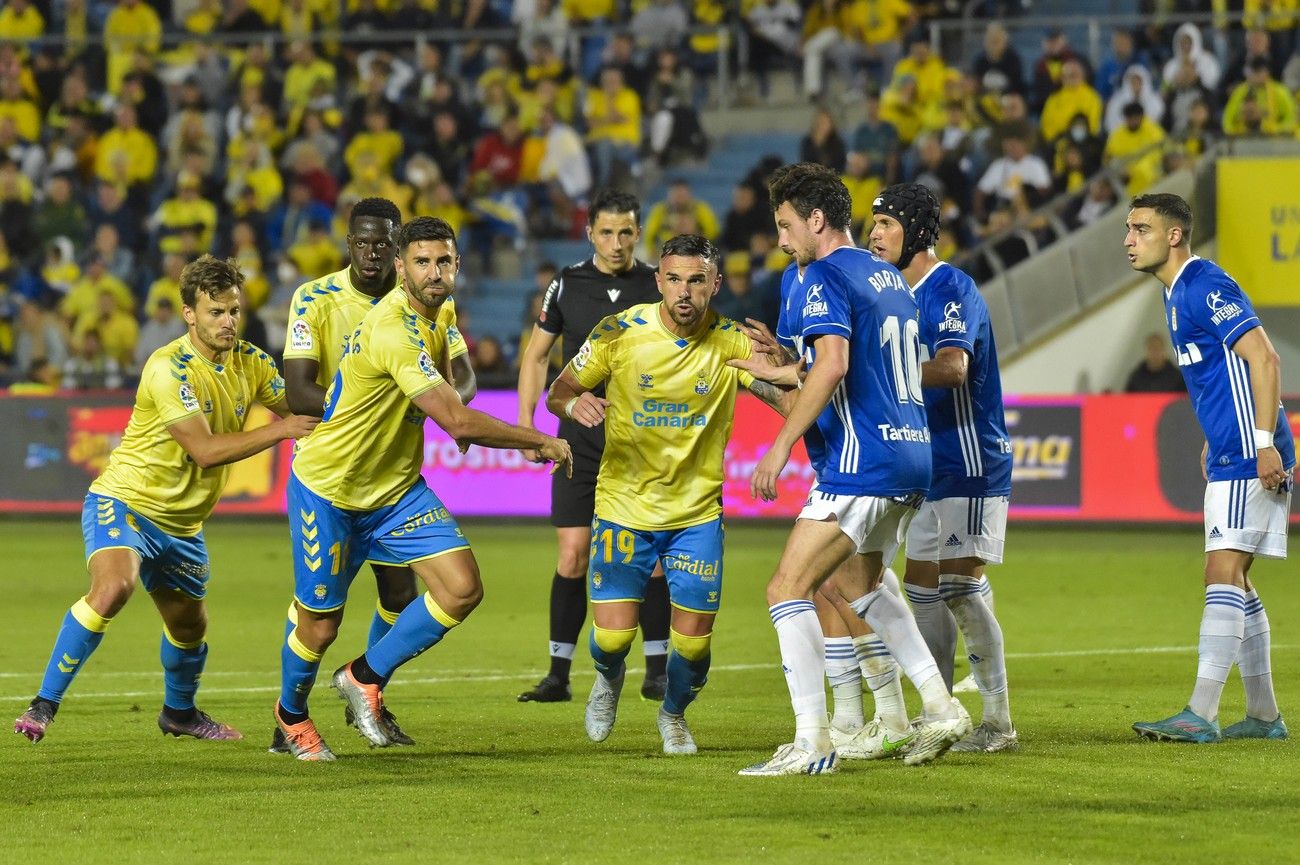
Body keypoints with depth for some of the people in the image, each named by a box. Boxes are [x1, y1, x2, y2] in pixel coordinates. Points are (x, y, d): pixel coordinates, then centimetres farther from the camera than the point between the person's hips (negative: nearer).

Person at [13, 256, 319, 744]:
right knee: (113, 587, -32)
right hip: (124, 501, -7)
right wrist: (279, 431, -27)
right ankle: (44, 704, -24)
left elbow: (295, 412, 11)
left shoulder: (250, 363, 0)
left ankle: (179, 712, 46)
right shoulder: (169, 369, -23)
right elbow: (205, 450, -27)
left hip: (181, 522, 7)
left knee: (189, 625, 17)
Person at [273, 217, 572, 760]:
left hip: (397, 488, 8)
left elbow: (450, 413, 21)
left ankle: (366, 677, 10)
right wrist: (541, 442, -22)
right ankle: (291, 712, 35)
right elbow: (457, 422, -33)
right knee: (320, 625, 4)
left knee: (462, 589, -9)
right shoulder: (393, 331, -29)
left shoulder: (434, 317, 1)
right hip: (328, 489, -8)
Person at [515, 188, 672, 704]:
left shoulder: (659, 286, 1)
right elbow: (536, 353, 11)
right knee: (572, 555, -4)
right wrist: (526, 422, 3)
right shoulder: (568, 284, 3)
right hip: (581, 439, 0)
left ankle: (657, 672, 7)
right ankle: (558, 675, 2)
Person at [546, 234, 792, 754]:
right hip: (624, 507, -1)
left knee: (693, 642, -2)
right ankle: (609, 677, 31)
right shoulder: (620, 332, -11)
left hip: (697, 513, 1)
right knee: (613, 636, -8)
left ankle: (674, 714, 33)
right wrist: (574, 404, -27)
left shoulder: (730, 342, -9)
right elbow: (558, 392, -2)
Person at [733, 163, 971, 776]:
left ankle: (812, 742, -13)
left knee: (787, 589, -7)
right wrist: (781, 373, 33)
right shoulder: (888, 276, 17)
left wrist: (780, 446, -24)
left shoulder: (823, 278, -11)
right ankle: (941, 708, 20)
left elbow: (833, 363, -25)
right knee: (860, 586, 26)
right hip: (911, 456, 10)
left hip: (861, 464, -10)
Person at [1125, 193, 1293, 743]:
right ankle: (1263, 715, 18)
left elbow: (1263, 360, -20)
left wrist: (1265, 443, -25)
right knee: (1233, 579, 12)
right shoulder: (1177, 294, 16)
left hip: (1247, 455, -11)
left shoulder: (1207, 287, -14)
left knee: (1222, 571, -14)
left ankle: (1201, 714, -18)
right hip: (1228, 455, 11)